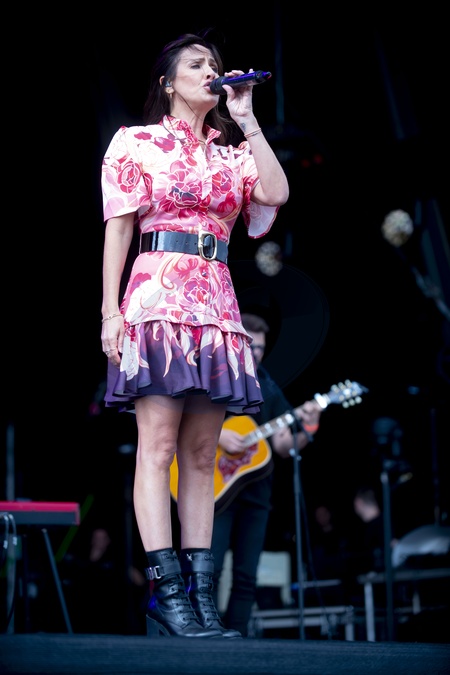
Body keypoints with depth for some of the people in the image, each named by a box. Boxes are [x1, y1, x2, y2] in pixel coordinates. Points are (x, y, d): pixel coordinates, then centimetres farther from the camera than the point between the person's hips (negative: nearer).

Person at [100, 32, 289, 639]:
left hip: (216, 305, 5)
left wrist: (247, 120, 6)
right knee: (158, 445, -11)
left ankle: (201, 595, 2)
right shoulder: (135, 142, 9)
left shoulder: (232, 151, 19)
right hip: (157, 297, -5)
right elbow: (118, 227, 3)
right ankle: (167, 594, -14)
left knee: (202, 453, 3)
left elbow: (276, 193, 0)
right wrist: (110, 310, -6)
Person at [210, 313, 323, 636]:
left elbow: (283, 447, 9)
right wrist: (216, 434, -20)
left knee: (246, 576, 1)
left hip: (255, 491, 4)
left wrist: (307, 430, -10)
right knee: (210, 567, -14)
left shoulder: (268, 389, 13)